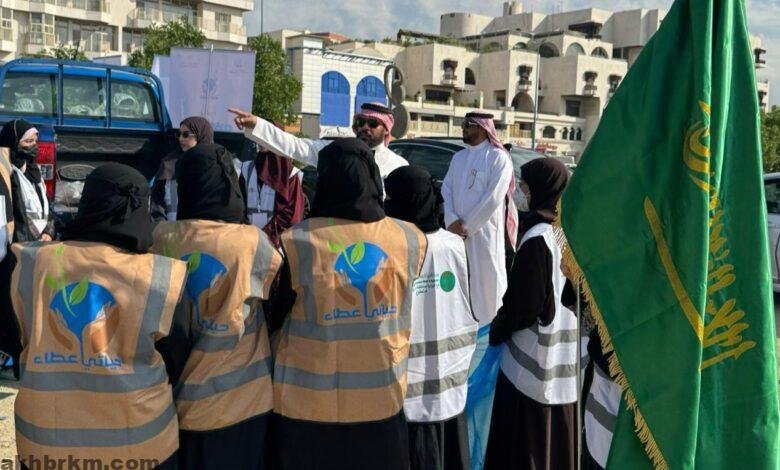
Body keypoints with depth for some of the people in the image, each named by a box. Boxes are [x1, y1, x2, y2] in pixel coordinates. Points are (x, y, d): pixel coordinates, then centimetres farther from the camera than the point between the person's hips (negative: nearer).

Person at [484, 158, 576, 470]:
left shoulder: (537, 238, -19)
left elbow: (524, 304, -16)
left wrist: (496, 331, 1)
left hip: (533, 358, -7)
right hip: (567, 356, 7)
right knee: (560, 439, 18)